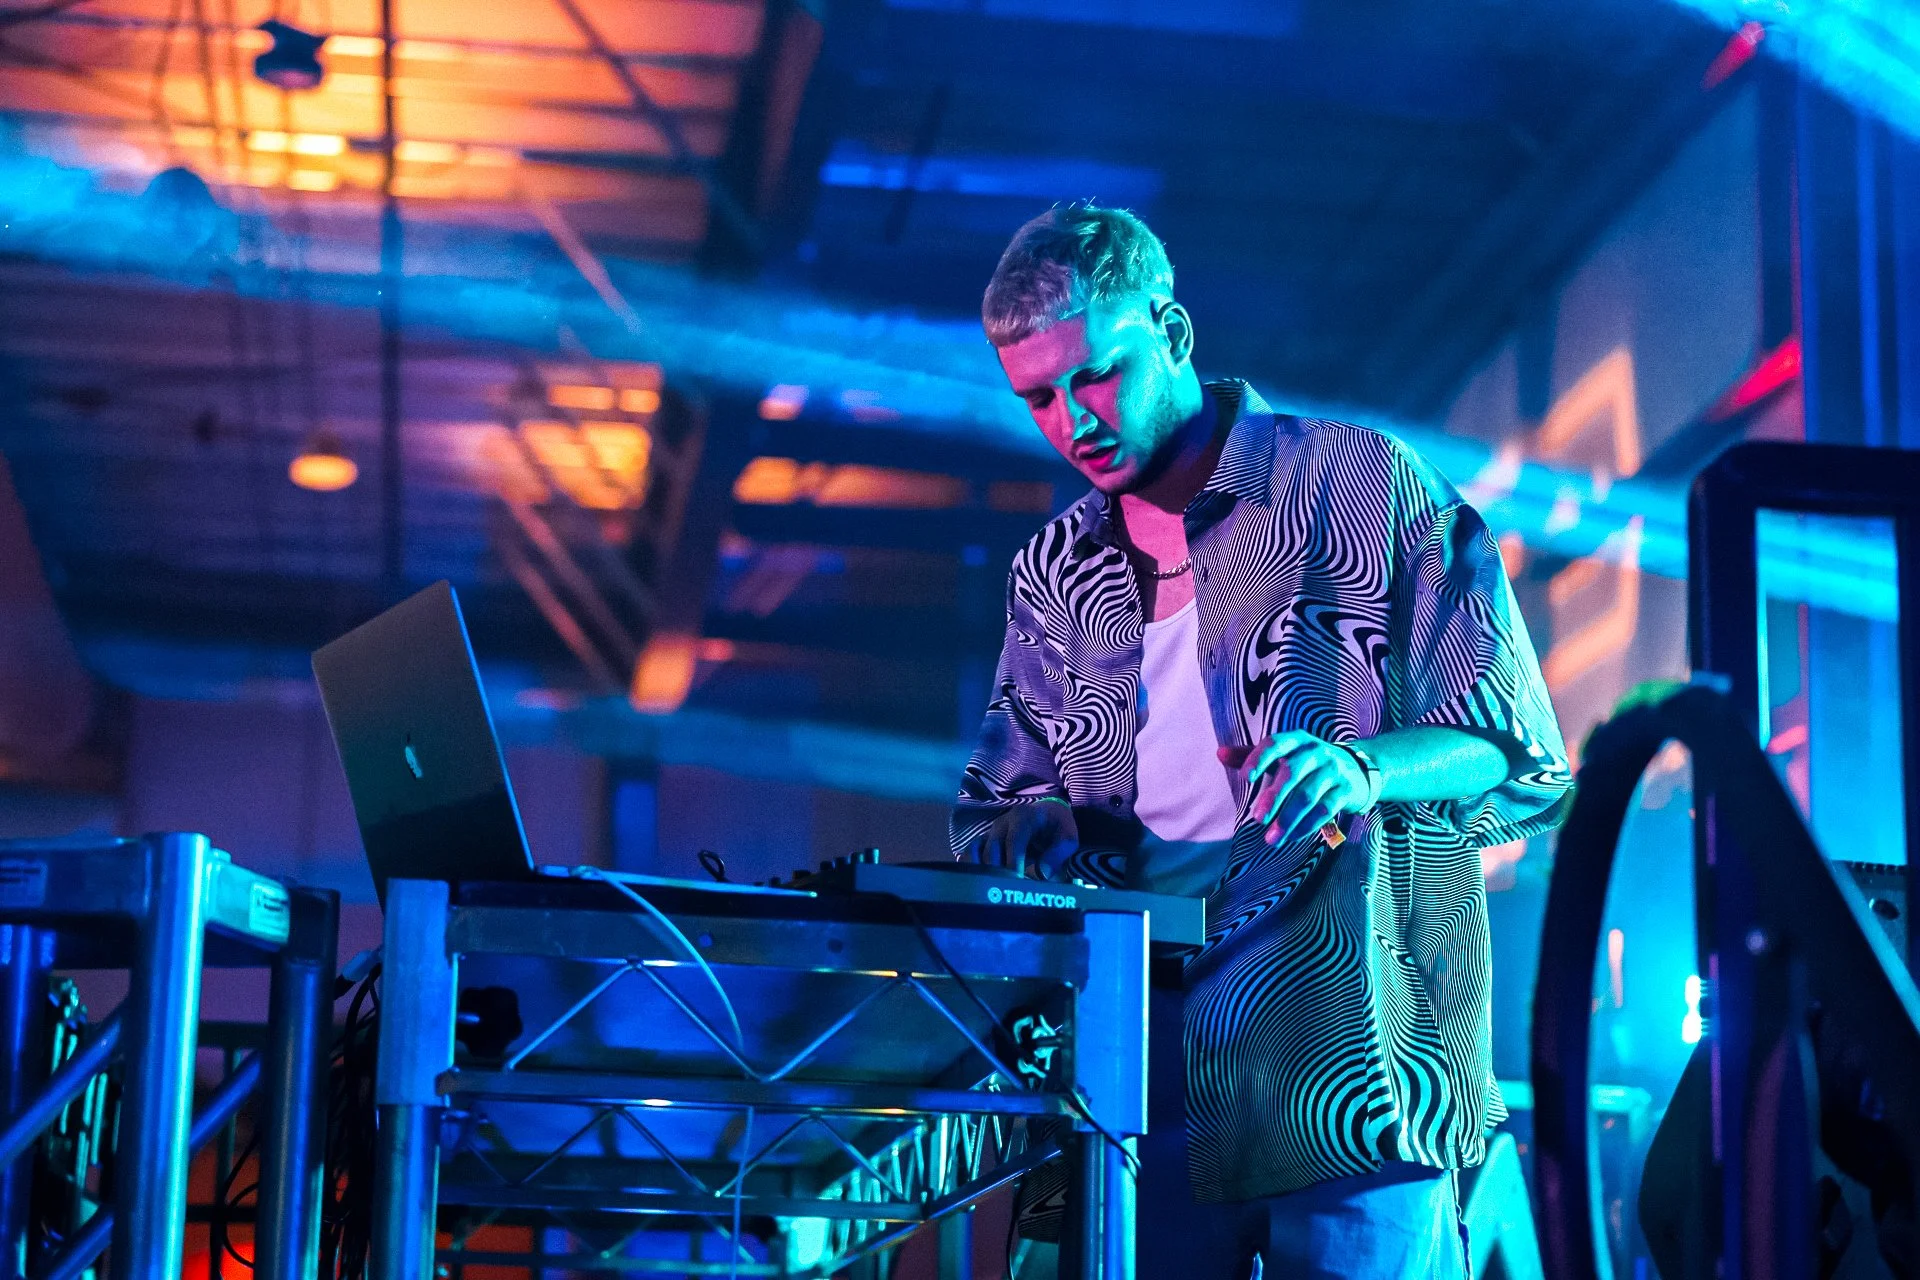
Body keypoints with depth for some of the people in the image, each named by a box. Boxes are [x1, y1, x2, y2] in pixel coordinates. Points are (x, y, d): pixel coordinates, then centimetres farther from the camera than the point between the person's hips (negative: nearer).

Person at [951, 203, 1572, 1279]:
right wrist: (1057, 841, -4)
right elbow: (996, 813, 19)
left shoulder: (1370, 488, 1)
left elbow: (1528, 763, -2)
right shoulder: (1055, 573, 16)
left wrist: (1366, 771, -22)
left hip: (1348, 1071, -4)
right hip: (1144, 1091, 4)